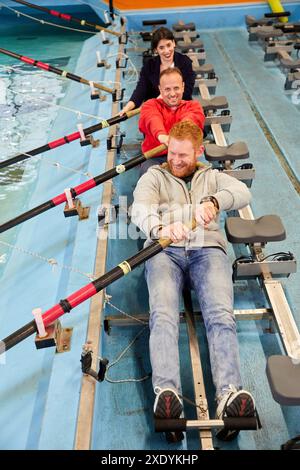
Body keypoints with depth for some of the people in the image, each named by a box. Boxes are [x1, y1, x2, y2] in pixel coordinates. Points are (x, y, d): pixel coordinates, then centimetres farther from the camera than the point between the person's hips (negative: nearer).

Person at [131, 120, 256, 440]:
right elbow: (140, 208, -1)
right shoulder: (154, 176, 23)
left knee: (221, 316, -26)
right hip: (165, 250, 0)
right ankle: (166, 393, -41)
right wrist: (159, 228, -27)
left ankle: (229, 395, -39)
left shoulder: (212, 177, 28)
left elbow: (243, 193, 5)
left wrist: (213, 201, -20)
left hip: (207, 249, 1)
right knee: (163, 316, -29)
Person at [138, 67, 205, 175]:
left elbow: (191, 119, -10)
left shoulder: (193, 105, 17)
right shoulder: (150, 105, 15)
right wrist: (161, 135, -37)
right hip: (155, 157, 0)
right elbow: (152, 120, -12)